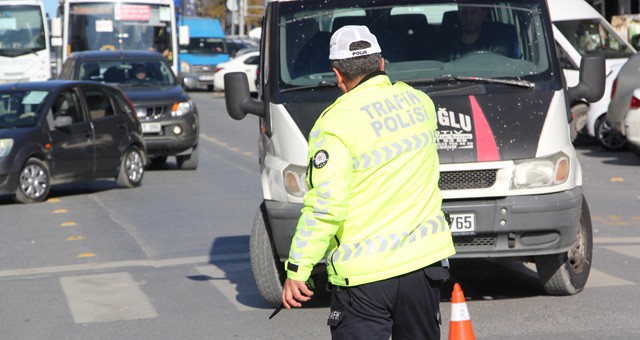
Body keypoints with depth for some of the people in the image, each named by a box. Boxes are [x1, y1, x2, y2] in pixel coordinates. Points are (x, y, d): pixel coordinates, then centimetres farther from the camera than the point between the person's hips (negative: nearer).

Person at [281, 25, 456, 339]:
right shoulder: (420, 102, 4)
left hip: (364, 273, -6)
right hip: (424, 258, 6)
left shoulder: (336, 124, -14)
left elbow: (325, 207, -18)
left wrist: (297, 269, -11)